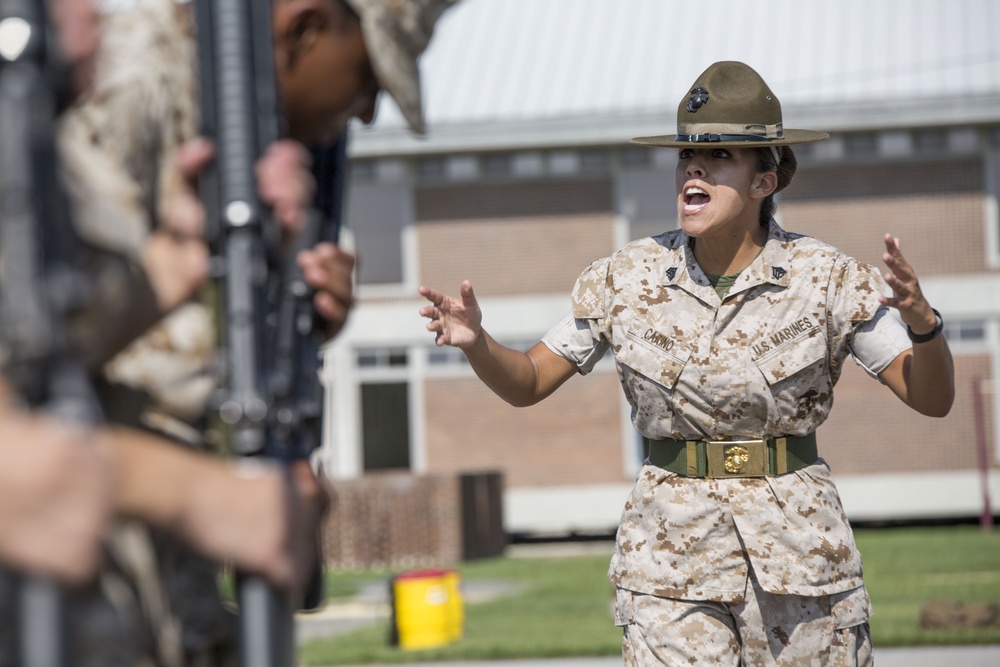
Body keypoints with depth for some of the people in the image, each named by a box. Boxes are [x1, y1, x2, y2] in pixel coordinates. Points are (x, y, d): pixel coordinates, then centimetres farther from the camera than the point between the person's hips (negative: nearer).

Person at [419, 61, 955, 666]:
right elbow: (527, 383, 7)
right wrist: (476, 342, -14)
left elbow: (933, 399, -6)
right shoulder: (628, 279, -1)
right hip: (672, 561, 0)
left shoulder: (827, 279, -5)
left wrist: (922, 321, -27)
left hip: (798, 551, 0)